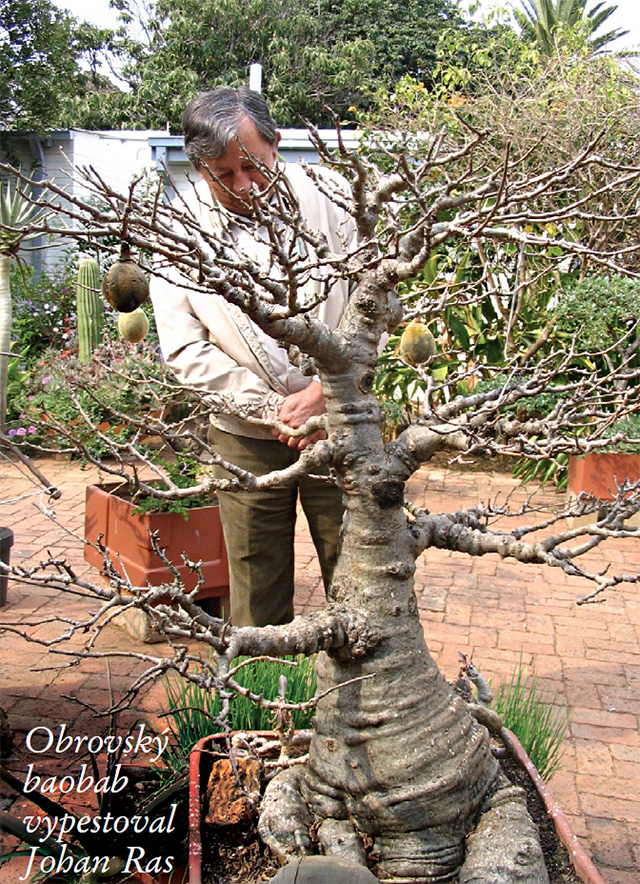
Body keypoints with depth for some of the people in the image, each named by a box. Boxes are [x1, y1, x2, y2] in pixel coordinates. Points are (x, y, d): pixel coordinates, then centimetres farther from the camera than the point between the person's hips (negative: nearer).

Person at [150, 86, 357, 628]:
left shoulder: (329, 195, -3)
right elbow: (185, 351, -4)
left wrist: (326, 391, -14)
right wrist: (271, 408, -13)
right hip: (246, 435, 1)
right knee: (256, 592, 10)